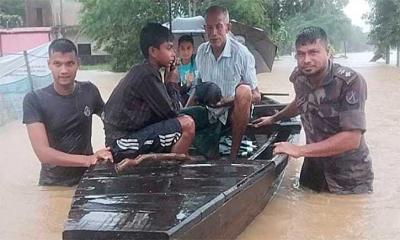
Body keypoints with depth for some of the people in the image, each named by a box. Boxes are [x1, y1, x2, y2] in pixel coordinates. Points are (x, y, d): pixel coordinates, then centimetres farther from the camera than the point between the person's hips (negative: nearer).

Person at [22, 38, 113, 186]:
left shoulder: (89, 91, -2)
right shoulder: (34, 100, -11)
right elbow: (43, 153, -19)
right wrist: (89, 159, -29)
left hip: (88, 178, 2)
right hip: (54, 184, -2)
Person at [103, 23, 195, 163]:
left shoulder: (143, 72, 12)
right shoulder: (147, 75, -17)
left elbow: (162, 112, 13)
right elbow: (170, 112, -15)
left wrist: (168, 83, 3)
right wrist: (172, 83, 0)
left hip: (124, 135, 10)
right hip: (124, 145, -10)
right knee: (187, 124, -17)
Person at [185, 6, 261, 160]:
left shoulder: (241, 54, -17)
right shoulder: (201, 52, -1)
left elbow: (256, 96, -12)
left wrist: (229, 100, -30)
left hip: (235, 113, -5)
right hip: (210, 114, 5)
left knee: (244, 90, -34)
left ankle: (234, 154, -26)